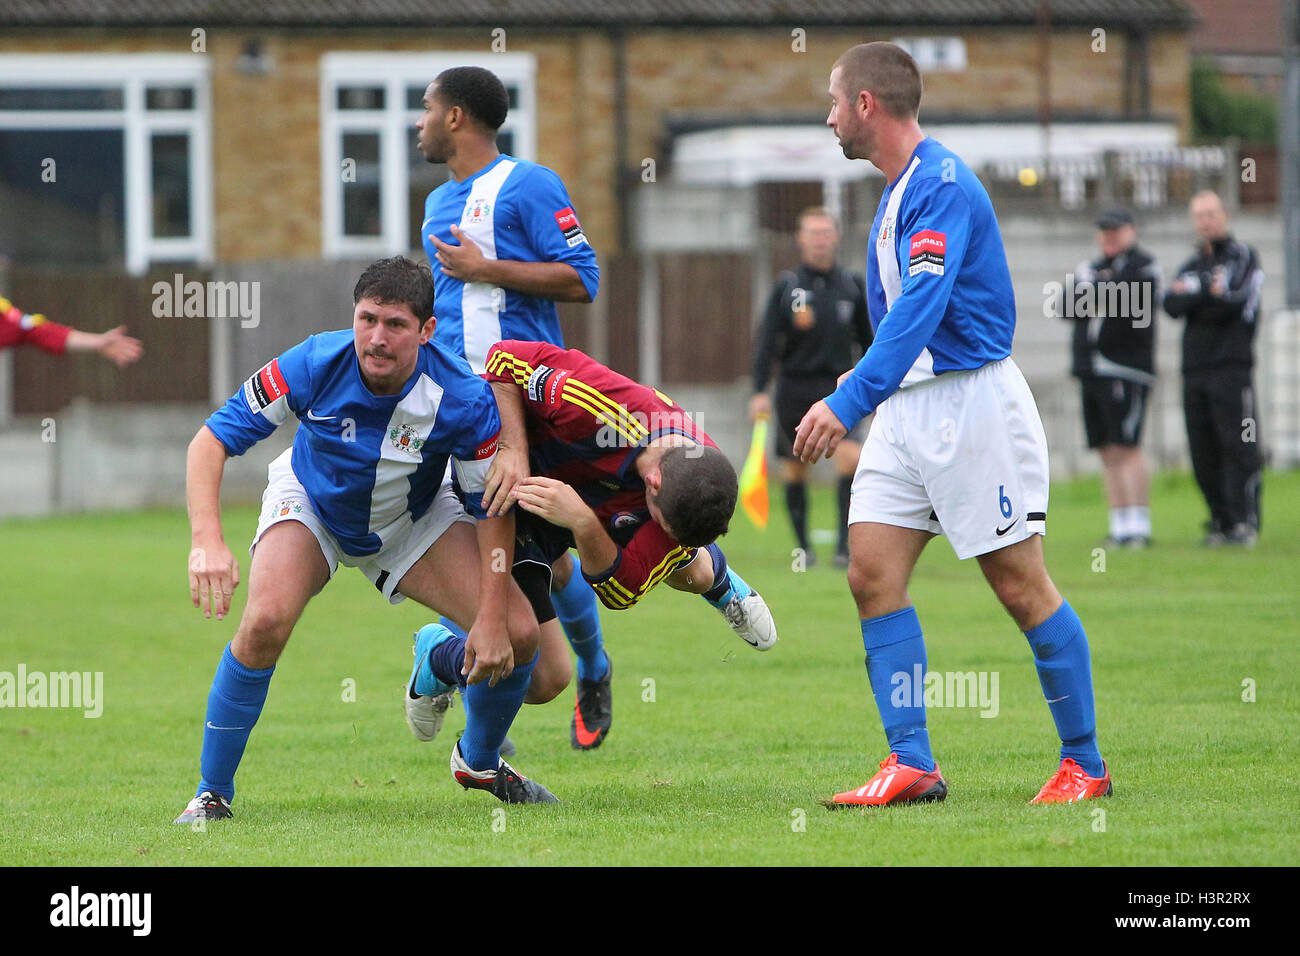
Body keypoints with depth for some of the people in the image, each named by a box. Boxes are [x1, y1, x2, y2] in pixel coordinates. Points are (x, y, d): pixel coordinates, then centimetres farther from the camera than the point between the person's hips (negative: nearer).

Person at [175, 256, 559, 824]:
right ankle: (212, 793, -12)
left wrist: (492, 619, -25)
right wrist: (207, 540, -43)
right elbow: (211, 440, -28)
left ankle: (479, 761, 20)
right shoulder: (316, 365, -33)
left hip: (414, 517, 2)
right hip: (311, 501, -1)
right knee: (265, 623, -30)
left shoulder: (463, 399, -31)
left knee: (517, 635, -13)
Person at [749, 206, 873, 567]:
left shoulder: (852, 286, 9)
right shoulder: (786, 287, 2)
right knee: (794, 470, 3)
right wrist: (759, 391, -10)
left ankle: (845, 543, -16)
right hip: (795, 388, 0)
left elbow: (867, 340, 18)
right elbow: (766, 341, -1)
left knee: (851, 458, -18)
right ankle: (803, 545, 17)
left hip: (839, 387, 0)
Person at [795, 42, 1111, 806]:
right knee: (872, 572, -2)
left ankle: (1086, 764, 5)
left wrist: (848, 403, -34)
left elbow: (919, 309, -27)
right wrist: (858, 401, 25)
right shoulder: (900, 189, 14)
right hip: (908, 405, 9)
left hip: (972, 400, -9)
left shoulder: (942, 184, -16)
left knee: (1021, 585, -4)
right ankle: (912, 764, -3)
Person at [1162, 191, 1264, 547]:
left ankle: (1245, 521, -13)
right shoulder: (1190, 266, 20)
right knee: (1203, 451, 2)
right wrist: (1208, 293, -10)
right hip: (1194, 367, 6)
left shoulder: (1243, 256, 5)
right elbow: (1171, 305, 3)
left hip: (1231, 366, -6)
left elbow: (1238, 304, -10)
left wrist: (1191, 295, -4)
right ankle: (1220, 521, 7)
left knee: (1237, 444, -12)